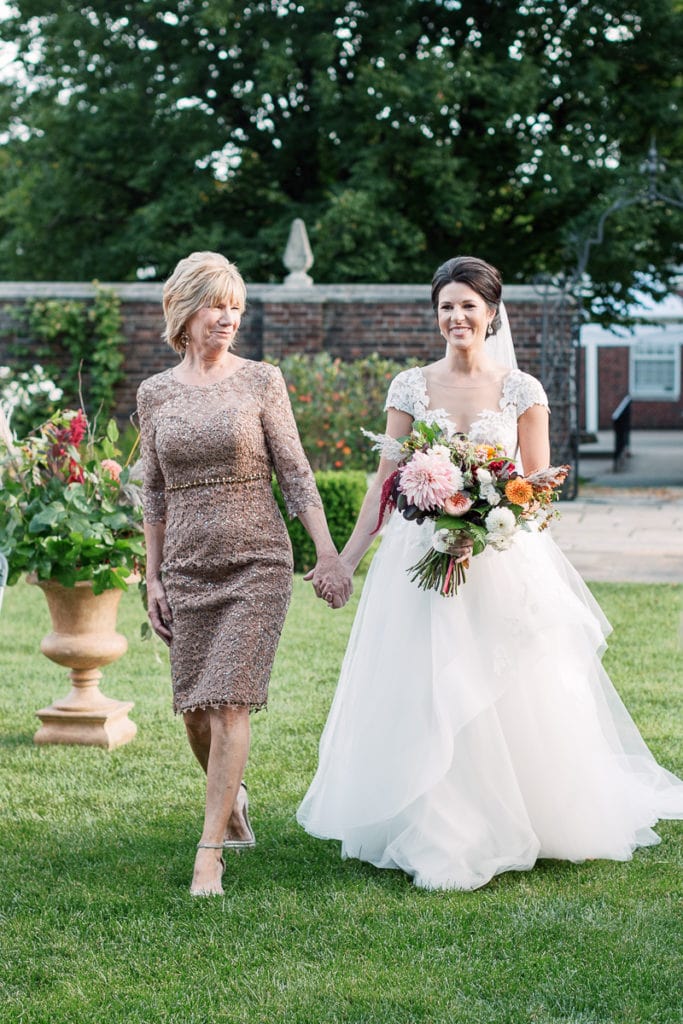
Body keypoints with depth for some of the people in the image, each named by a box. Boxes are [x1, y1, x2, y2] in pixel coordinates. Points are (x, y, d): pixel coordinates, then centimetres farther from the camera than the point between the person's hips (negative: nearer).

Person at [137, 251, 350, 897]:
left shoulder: (260, 381, -1)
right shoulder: (155, 393, 7)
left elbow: (295, 473, 0)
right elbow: (154, 492, 11)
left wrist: (327, 552, -7)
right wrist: (152, 576, 7)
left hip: (256, 562, -3)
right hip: (187, 568, 3)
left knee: (228, 703, -11)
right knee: (194, 710, 8)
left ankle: (210, 851, -7)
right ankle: (231, 799, 37)